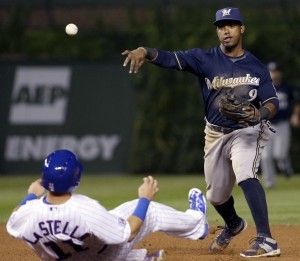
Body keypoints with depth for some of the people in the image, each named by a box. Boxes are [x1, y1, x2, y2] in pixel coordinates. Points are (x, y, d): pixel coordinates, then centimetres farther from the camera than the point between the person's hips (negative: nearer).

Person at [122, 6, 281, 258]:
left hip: (247, 132, -3)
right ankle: (233, 225, 50)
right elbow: (171, 58, -19)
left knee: (245, 174, -32)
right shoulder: (205, 59, -6)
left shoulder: (257, 67, -5)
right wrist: (144, 51, -39)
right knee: (216, 195, 14)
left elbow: (272, 102, -8)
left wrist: (259, 113, -32)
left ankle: (266, 240, -35)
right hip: (216, 134, 3)